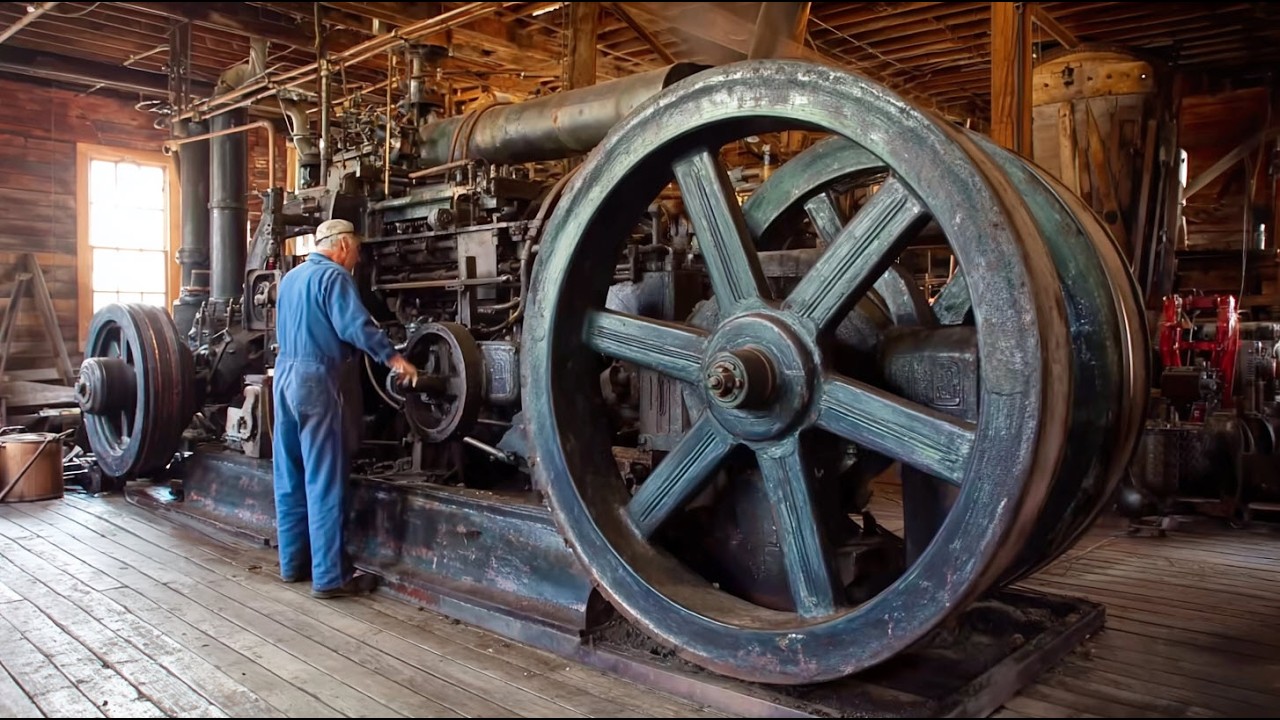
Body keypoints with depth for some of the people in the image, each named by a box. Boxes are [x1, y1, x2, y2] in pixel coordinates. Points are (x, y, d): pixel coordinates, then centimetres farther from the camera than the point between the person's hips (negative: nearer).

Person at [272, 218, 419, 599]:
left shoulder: (290, 278, 19)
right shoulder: (333, 275, -9)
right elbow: (355, 325, -21)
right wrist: (393, 358, -19)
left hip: (284, 374, 9)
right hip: (318, 380, -9)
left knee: (289, 477, 14)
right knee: (324, 482, -6)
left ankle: (293, 563, 23)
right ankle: (329, 577, -3)